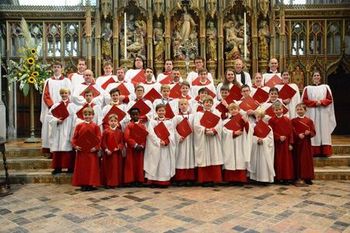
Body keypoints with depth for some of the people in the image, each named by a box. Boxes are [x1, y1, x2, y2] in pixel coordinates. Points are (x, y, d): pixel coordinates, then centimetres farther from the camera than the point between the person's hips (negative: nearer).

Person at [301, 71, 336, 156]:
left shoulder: (325, 87, 10)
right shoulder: (307, 88, 8)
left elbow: (330, 99, 4)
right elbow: (304, 100, 0)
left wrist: (321, 102, -13)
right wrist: (314, 102, -13)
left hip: (323, 113, 1)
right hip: (312, 113, -1)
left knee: (323, 130, -3)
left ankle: (324, 151, -2)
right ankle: (314, 152, -5)